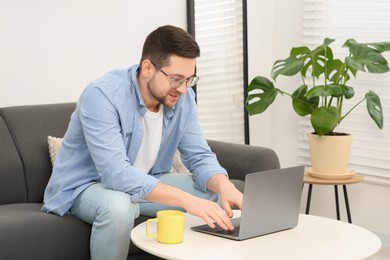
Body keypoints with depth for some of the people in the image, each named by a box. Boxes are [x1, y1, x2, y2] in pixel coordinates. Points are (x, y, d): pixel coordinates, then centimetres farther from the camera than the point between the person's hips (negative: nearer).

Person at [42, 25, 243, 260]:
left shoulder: (182, 98, -10)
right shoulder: (102, 95, -30)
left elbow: (200, 157, -7)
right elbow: (116, 174, -38)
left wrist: (225, 186, -31)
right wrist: (186, 200, -46)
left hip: (146, 184, 6)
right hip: (85, 186, -6)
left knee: (219, 195, -9)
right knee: (118, 207, -39)